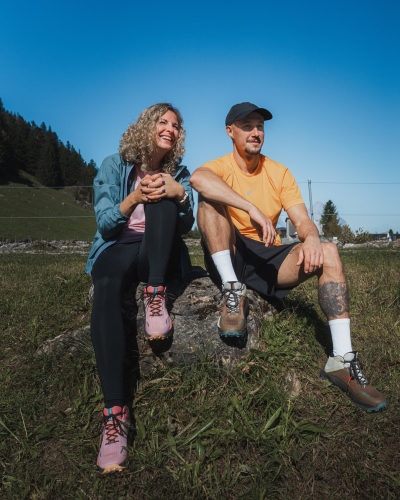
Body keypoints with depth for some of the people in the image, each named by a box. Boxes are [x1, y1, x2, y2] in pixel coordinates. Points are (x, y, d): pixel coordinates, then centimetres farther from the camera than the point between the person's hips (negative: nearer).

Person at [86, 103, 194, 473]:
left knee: (159, 198, -25)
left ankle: (155, 296, -33)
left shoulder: (178, 172, 11)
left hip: (159, 254, 1)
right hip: (117, 249, -1)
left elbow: (185, 227, 3)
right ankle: (115, 411, -43)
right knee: (106, 289, -37)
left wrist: (179, 194, -17)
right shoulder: (115, 165, 5)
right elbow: (104, 223, -2)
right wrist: (133, 198, -20)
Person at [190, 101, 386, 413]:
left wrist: (312, 237, -26)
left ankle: (343, 359, -21)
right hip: (230, 258, -3)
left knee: (328, 253, -20)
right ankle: (234, 292, -26)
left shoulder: (279, 172, 8)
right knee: (210, 200, -24)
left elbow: (303, 221, -1)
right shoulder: (220, 167, -3)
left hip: (269, 259, 3)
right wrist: (254, 210, -38)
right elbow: (198, 179, -31)